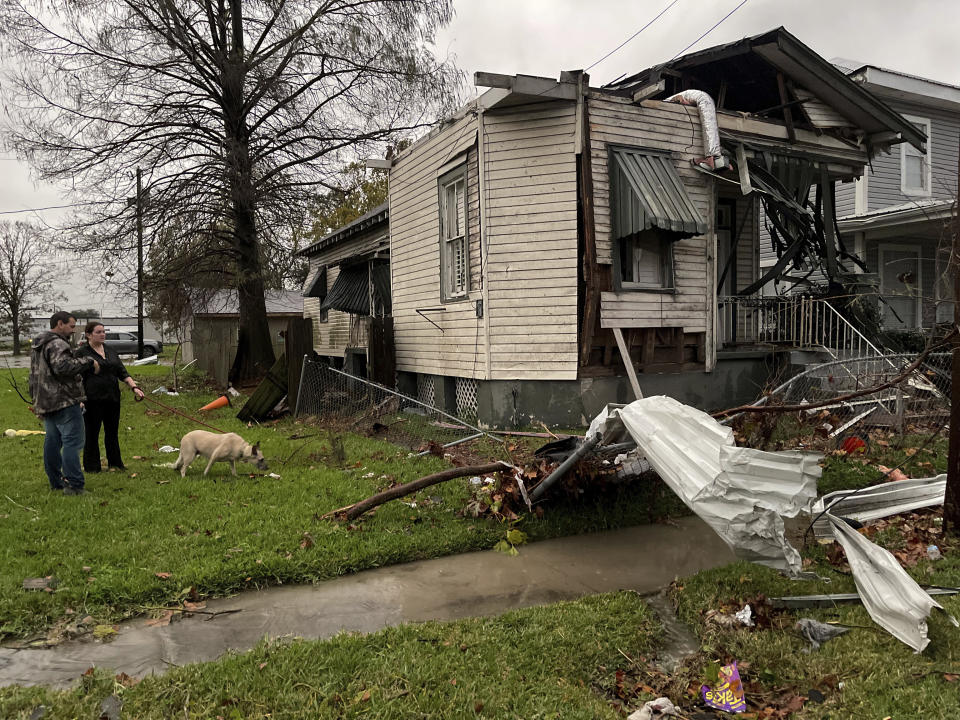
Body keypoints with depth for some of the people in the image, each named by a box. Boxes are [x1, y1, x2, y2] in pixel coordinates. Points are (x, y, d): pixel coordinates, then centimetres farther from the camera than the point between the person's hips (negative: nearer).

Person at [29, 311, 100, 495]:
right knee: (72, 442, -10)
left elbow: (34, 377, 28)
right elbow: (62, 366, -31)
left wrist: (37, 401, 33)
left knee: (52, 442, 15)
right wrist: (88, 362, -23)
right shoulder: (57, 344, -13)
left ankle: (56, 482, 22)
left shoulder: (36, 346, 21)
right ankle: (73, 485, -12)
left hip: (46, 404, 11)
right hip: (64, 402, -10)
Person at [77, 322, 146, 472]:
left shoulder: (111, 351, 14)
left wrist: (134, 387, -3)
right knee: (92, 434, 3)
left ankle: (115, 464, 21)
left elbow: (122, 372, 11)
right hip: (92, 400, -5)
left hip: (112, 398, 5)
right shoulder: (82, 353, -3)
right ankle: (91, 468, 13)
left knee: (112, 432, 12)